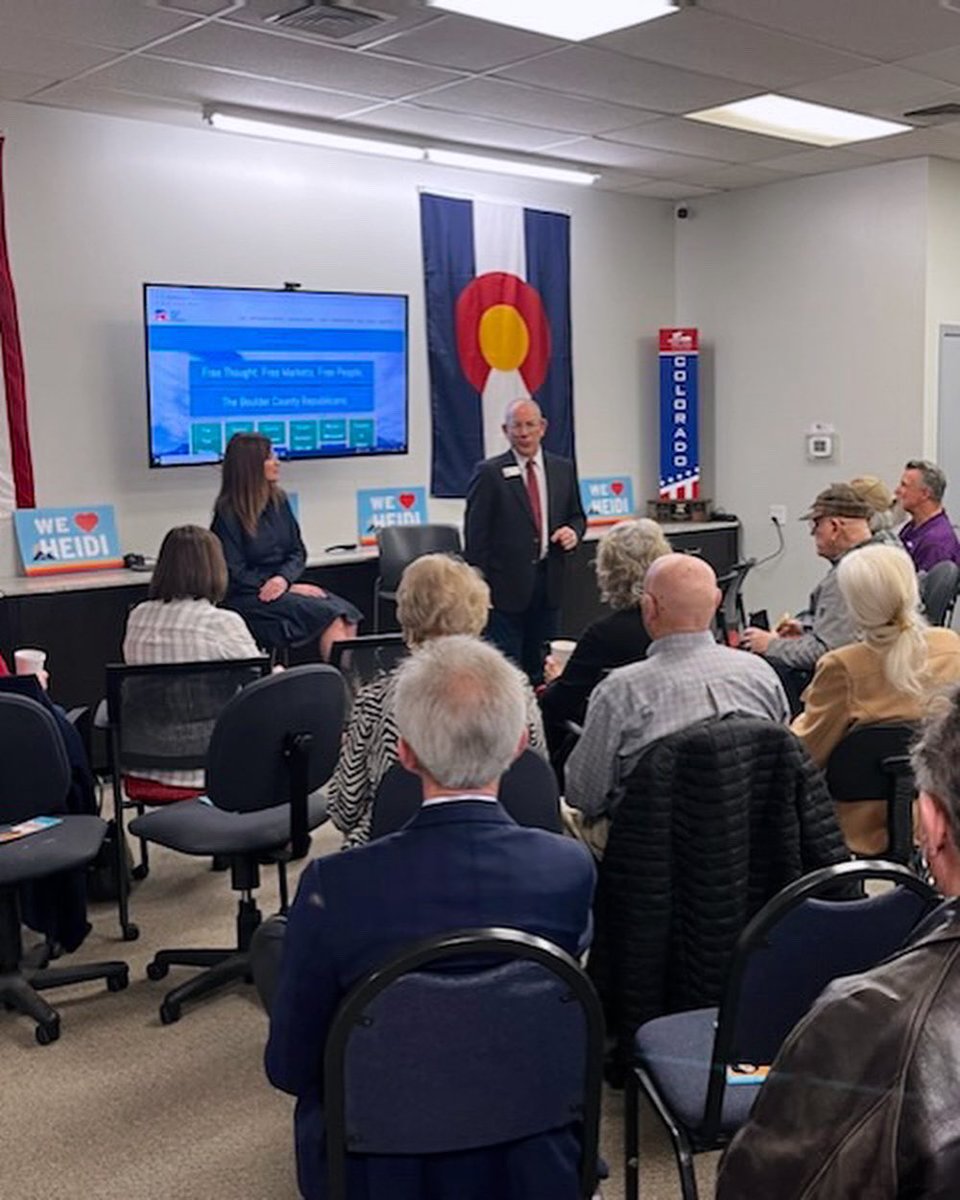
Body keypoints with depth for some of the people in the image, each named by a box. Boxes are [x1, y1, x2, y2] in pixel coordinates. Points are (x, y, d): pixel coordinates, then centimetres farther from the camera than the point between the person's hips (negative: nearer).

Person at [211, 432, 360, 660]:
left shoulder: (279, 501, 11)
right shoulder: (228, 513, -8)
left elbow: (298, 552, 12)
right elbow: (235, 574, -11)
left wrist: (284, 579, -11)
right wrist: (291, 588, -14)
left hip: (285, 585, 6)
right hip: (247, 598, -6)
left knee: (348, 615, -18)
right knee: (331, 616, -24)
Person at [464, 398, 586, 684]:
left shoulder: (563, 469, 9)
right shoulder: (489, 473, -5)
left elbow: (576, 515, 20)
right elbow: (475, 536, -6)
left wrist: (573, 532, -5)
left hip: (548, 583, 5)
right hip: (506, 585, -4)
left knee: (542, 668, 12)